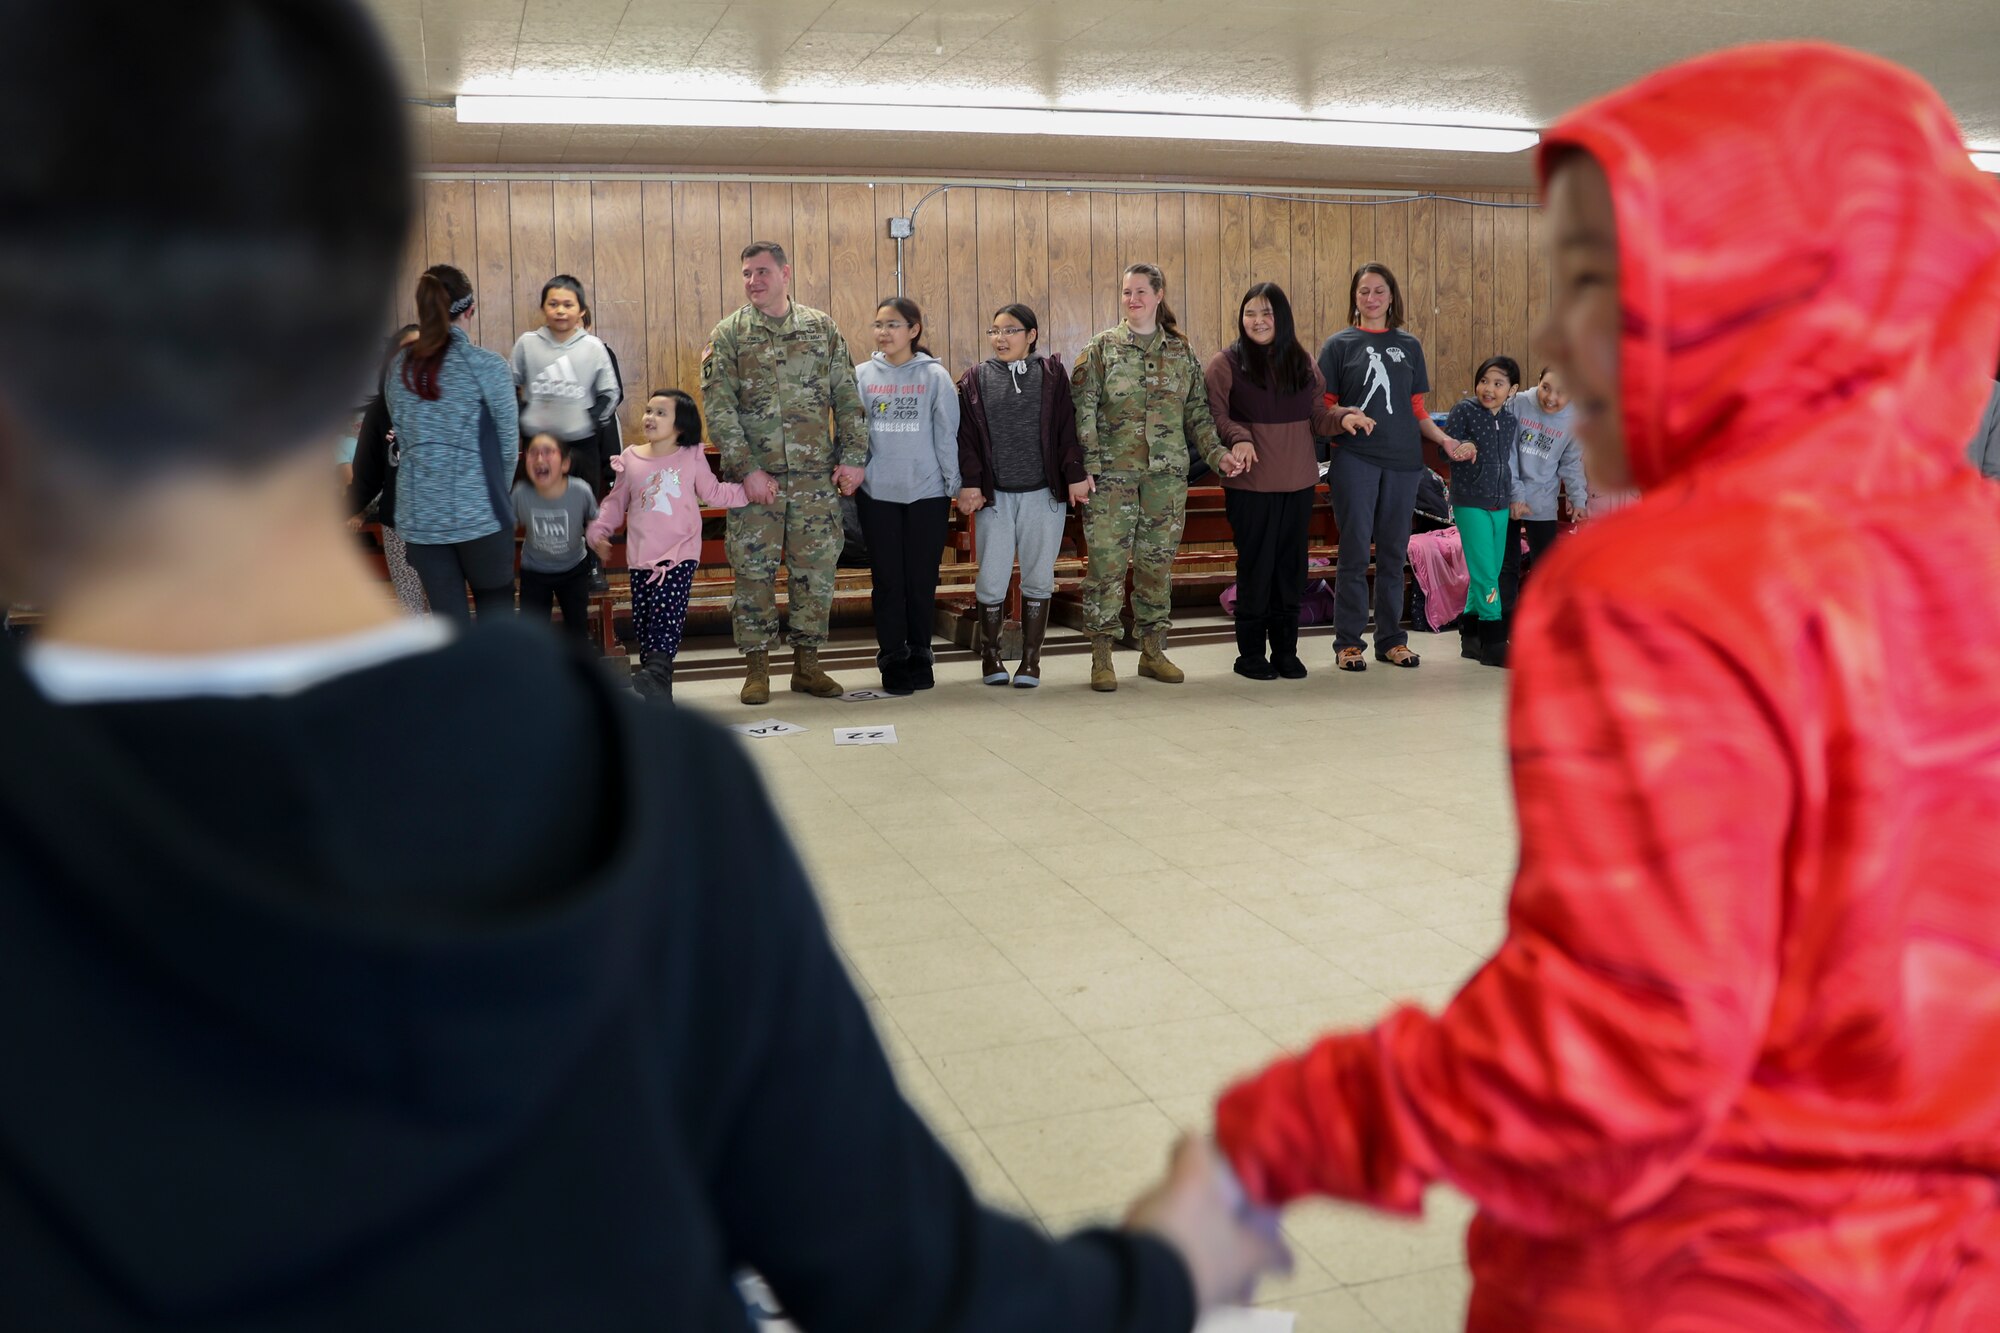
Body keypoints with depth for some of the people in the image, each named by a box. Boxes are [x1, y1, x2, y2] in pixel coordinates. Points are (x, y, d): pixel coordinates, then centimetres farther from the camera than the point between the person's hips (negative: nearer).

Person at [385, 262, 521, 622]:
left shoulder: (399, 367, 6)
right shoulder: (486, 365, -8)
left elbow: (403, 438, 9)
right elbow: (508, 442, -4)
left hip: (419, 513, 4)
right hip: (478, 511, -4)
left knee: (448, 618, 10)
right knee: (495, 604, 15)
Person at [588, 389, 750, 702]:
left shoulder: (692, 457, 2)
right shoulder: (630, 459, 7)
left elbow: (714, 493, 10)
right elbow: (616, 502, 14)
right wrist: (599, 531, 5)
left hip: (681, 553, -3)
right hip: (641, 556, 3)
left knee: (667, 612, -17)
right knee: (642, 618, 5)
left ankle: (656, 673, -23)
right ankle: (656, 686, 14)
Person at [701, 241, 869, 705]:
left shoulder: (822, 328, 7)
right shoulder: (727, 336, 2)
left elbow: (847, 398, 8)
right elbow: (718, 409, -5)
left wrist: (853, 457, -1)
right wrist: (748, 470, -13)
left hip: (817, 477, 2)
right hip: (755, 478, -1)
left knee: (816, 571, 5)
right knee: (753, 572, 2)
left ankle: (807, 663, 17)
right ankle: (757, 669, 13)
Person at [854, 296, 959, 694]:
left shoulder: (935, 376, -1)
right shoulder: (863, 374, 4)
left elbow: (946, 434, -1)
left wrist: (953, 485, -1)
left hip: (927, 493, -1)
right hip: (877, 493, 1)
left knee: (922, 578, 6)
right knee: (888, 579, 4)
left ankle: (920, 656, 19)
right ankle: (892, 659, 13)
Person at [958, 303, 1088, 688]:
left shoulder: (1052, 374, 4)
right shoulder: (975, 380, 5)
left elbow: (1067, 428, 0)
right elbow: (967, 436, 1)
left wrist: (1075, 475, -6)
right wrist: (970, 483, -6)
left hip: (1044, 495, 0)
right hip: (994, 495, 0)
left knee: (1038, 579, 5)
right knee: (991, 580, 1)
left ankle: (1031, 659, 15)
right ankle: (990, 654, 19)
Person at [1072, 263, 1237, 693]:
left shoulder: (1182, 352, 10)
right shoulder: (1100, 349, 1)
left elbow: (1198, 413, 13)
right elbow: (1082, 412, -4)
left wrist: (1217, 454, 1)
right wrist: (1086, 467, -13)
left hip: (1167, 474, 3)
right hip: (1112, 474, -3)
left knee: (1157, 562, 7)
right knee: (1106, 562, -5)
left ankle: (1152, 651, 17)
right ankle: (1101, 655, 3)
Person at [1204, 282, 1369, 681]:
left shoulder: (1303, 363, 12)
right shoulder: (1225, 363, -2)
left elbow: (1318, 416, 13)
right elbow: (1214, 415, -7)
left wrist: (1344, 417, -7)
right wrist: (1238, 437, -25)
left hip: (1299, 483, 4)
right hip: (1250, 484, -4)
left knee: (1291, 567, 8)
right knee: (1256, 566, 0)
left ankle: (1286, 651, 18)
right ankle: (1250, 654, 11)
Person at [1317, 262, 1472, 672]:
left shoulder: (1409, 345, 13)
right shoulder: (1339, 345, 5)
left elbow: (1417, 409, 15)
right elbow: (1324, 407, 2)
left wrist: (1443, 439, -1)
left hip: (1403, 458, 3)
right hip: (1354, 459, -3)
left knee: (1393, 552, 8)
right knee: (1354, 551, -2)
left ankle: (1391, 638, 17)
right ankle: (1347, 642, 5)